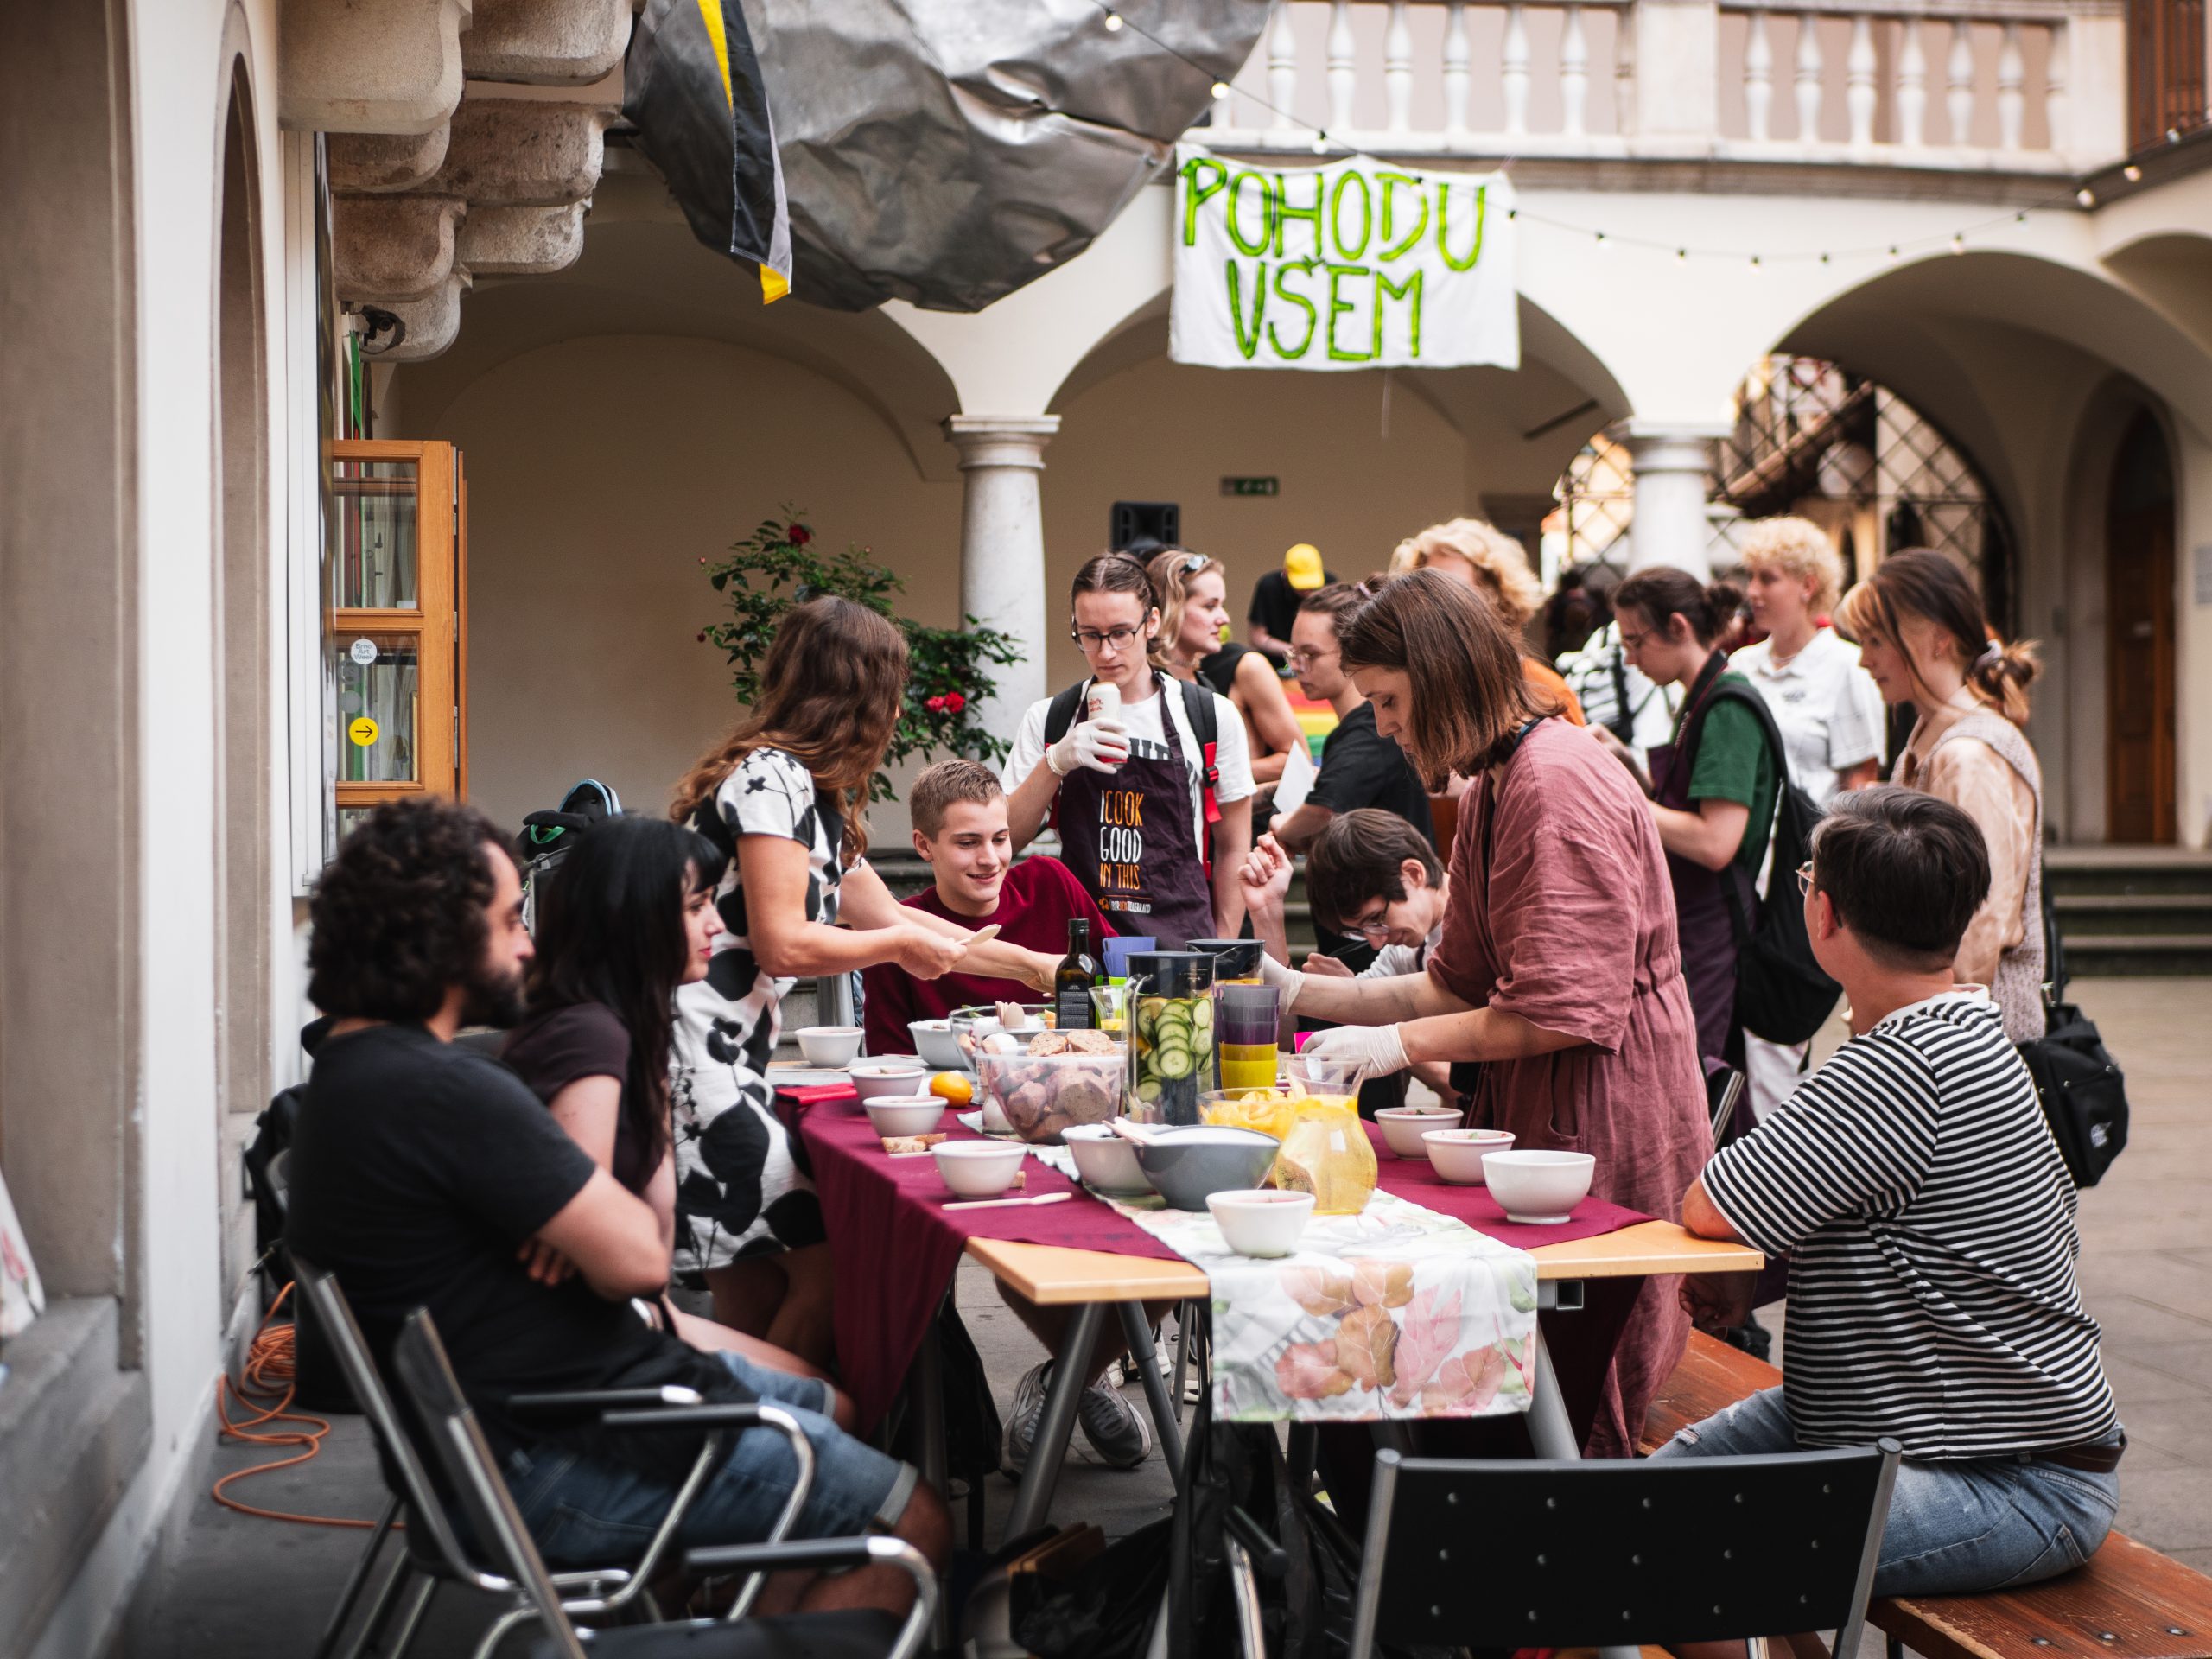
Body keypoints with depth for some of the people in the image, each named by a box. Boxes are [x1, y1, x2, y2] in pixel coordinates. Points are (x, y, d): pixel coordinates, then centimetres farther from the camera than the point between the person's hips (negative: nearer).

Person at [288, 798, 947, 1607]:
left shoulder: (351, 1072, 8)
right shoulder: (446, 1092, -26)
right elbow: (638, 1259, -25)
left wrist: (581, 1216, -7)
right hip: (552, 1462, -11)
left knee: (833, 1408, 25)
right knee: (915, 1522, -5)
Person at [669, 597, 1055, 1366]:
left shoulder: (807, 789, 20)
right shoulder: (773, 776, -11)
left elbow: (887, 915, 30)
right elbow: (783, 944, -17)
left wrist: (1032, 965, 34)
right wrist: (903, 944, -1)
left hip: (728, 1067, 10)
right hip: (694, 1065, -10)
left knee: (756, 1300, 7)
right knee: (824, 1268, -9)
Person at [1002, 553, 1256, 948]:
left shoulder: (1212, 716, 4)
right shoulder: (1047, 720, 7)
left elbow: (1233, 848, 9)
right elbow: (1005, 840, 1)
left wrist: (1221, 957, 5)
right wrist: (1055, 763, -12)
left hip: (1180, 943, 0)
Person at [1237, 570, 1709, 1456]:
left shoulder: (1559, 784, -18)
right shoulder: (1493, 788, 14)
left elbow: (1563, 1010, -22)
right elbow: (1458, 987, 16)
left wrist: (1404, 1042, -14)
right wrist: (1301, 992, 9)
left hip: (1605, 1128, -10)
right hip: (1534, 1115, 10)